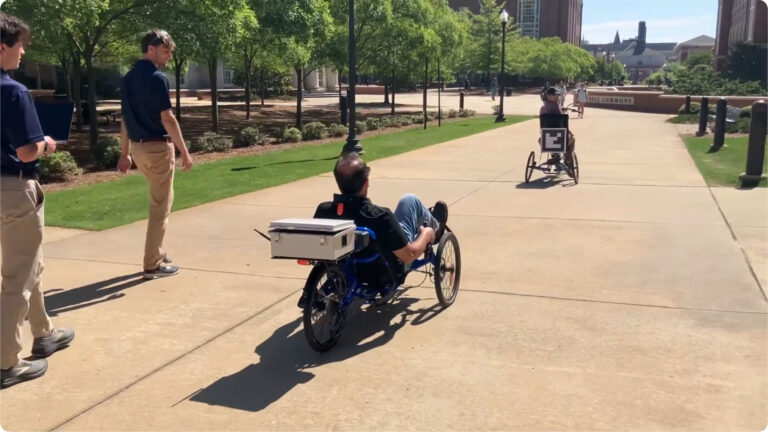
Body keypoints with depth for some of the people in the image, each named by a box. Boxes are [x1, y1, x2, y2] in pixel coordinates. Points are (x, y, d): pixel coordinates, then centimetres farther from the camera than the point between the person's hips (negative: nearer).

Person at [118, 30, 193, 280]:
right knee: (160, 207, 1)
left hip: (138, 147, 8)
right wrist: (184, 152, -13)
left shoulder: (128, 78, 11)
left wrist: (125, 153, 17)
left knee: (160, 202, 22)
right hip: (158, 147, -8)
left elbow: (126, 119, 13)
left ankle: (157, 255, 28)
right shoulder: (157, 78, -14)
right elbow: (167, 119, -18)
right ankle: (153, 265, 6)